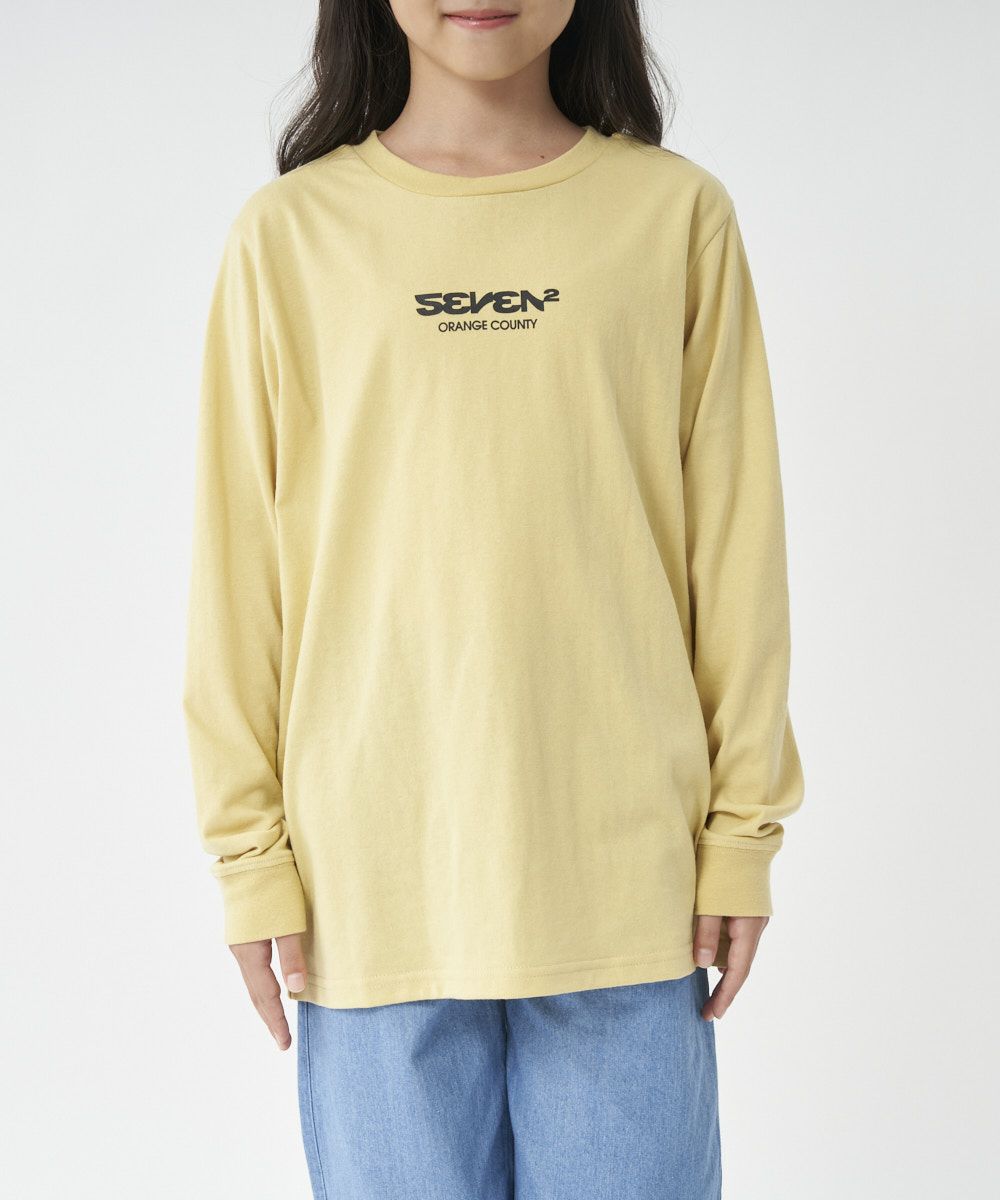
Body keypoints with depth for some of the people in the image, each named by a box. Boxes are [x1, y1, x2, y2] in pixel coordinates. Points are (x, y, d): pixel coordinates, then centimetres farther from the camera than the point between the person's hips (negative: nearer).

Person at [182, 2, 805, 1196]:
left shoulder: (677, 214, 3)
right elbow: (239, 567, 3)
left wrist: (743, 829, 2)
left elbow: (735, 545, 4)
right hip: (376, 883, 0)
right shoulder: (288, 233, 2)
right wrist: (252, 854, 1)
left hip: (624, 875, 0)